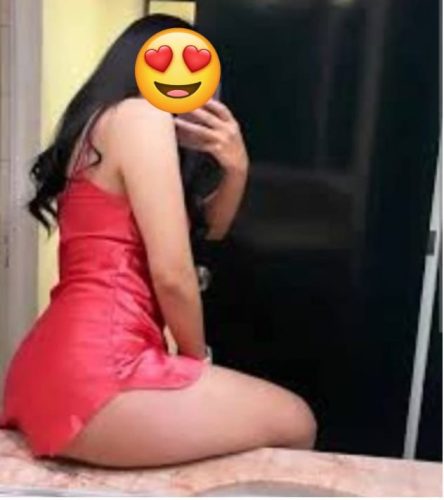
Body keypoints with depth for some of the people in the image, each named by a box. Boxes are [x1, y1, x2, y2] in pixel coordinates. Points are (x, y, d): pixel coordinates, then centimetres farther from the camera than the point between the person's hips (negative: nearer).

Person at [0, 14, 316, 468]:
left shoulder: (101, 125, 23)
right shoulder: (140, 114, -7)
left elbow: (205, 227, 27)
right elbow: (172, 272, -14)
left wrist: (236, 170, 7)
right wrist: (197, 356, 4)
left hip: (60, 364, 10)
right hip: (95, 370, -10)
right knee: (295, 421, 3)